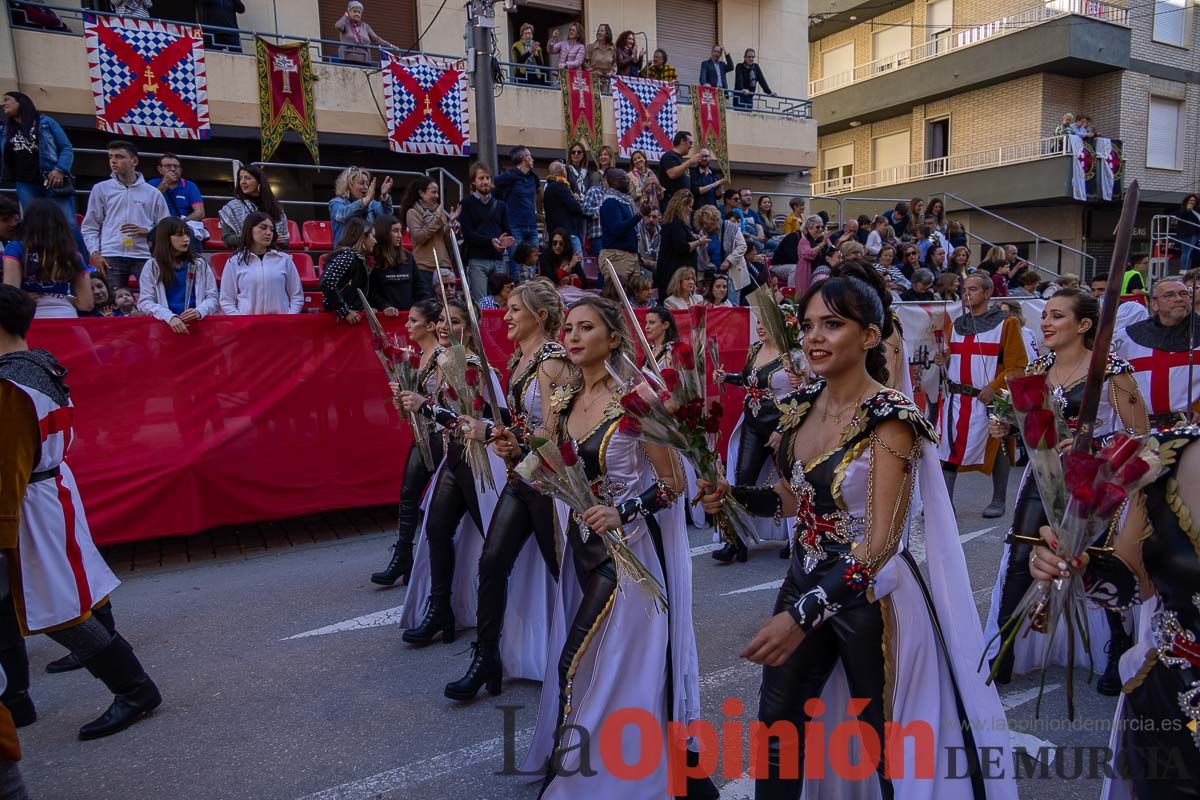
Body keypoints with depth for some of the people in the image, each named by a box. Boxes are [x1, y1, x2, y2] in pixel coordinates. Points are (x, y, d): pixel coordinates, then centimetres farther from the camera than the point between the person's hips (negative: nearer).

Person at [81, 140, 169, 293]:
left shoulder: (152, 193, 12)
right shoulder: (101, 189, 13)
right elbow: (89, 227, 12)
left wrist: (146, 231, -7)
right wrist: (94, 252, -2)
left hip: (144, 255, 0)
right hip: (111, 256, 0)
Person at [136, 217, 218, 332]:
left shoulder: (200, 264, 12)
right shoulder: (152, 266, 7)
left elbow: (212, 298, 8)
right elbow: (145, 301, -1)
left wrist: (199, 311, -13)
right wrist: (170, 317, -18)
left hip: (196, 323, 1)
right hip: (164, 323, -1)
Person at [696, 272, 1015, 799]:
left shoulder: (889, 418, -21)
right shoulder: (802, 405, 0)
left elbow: (882, 541, -26)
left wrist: (804, 614, -34)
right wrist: (732, 495, -7)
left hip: (870, 596, -6)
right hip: (805, 578, 7)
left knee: (885, 746, 14)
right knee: (774, 729, 18)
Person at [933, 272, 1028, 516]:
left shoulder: (1006, 324, -4)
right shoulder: (955, 324, 14)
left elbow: (1017, 365, -9)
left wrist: (994, 387, -19)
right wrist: (943, 359, 0)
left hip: (988, 400, -5)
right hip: (955, 398, 5)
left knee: (996, 449, 7)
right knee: (947, 449, 0)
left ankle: (998, 501, 22)